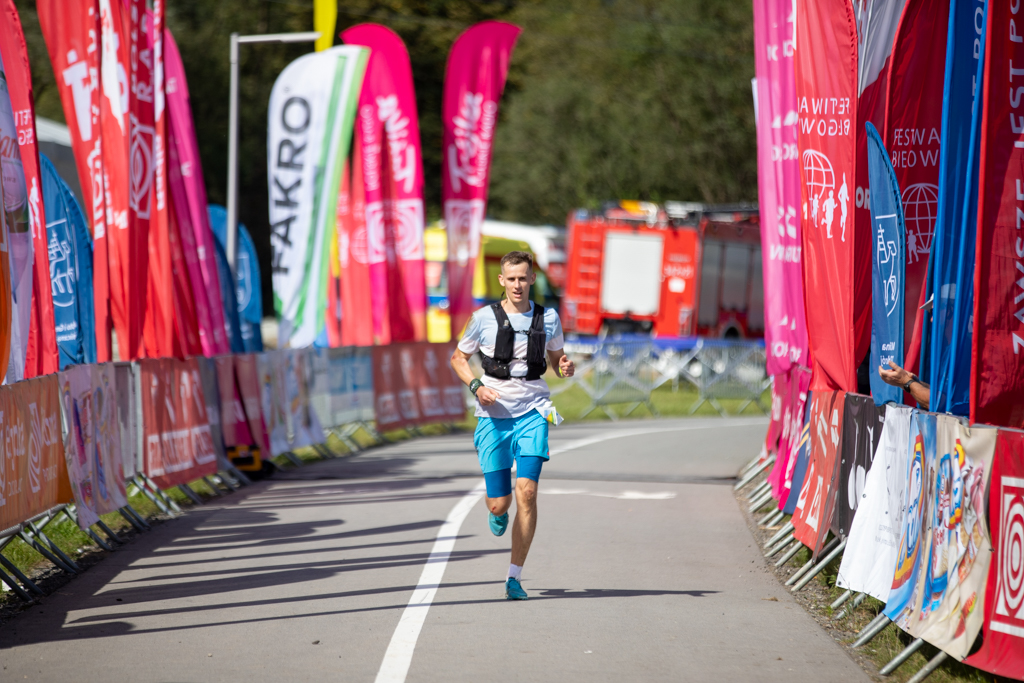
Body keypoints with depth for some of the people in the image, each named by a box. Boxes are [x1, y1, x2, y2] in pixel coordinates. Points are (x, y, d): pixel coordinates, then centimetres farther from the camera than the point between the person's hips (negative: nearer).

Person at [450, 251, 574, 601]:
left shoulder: (548, 318, 4)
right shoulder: (484, 318, -2)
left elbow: (556, 358, 19)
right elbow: (458, 357, 9)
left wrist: (566, 368, -5)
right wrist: (476, 386, -9)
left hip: (532, 414, 1)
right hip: (494, 415, -1)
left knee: (527, 493, -14)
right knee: (499, 503, -2)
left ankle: (514, 577, -5)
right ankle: (497, 512, 40)